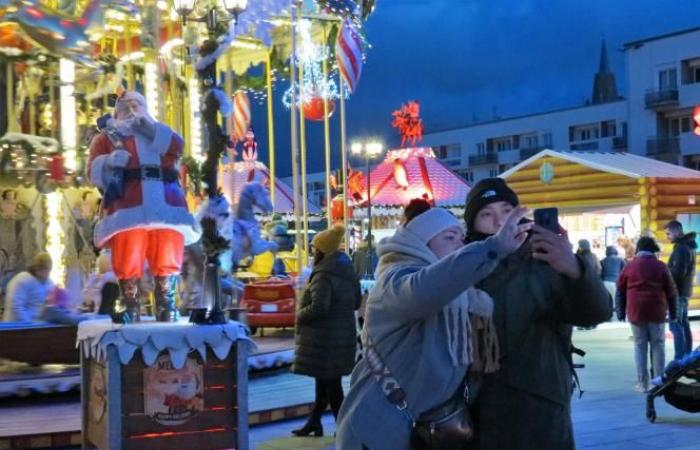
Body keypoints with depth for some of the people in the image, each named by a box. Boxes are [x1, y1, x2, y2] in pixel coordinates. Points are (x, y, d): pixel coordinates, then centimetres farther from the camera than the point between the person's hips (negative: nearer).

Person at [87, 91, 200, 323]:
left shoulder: (160, 132, 30)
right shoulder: (106, 137, 23)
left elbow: (176, 148, 6)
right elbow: (93, 171, 6)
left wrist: (150, 127, 0)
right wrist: (108, 161, -15)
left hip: (165, 209, 2)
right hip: (128, 211, -2)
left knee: (167, 261, -2)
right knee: (128, 264, -9)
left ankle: (167, 308, 7)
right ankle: (130, 310, 0)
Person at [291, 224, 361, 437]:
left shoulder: (323, 275, -20)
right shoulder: (347, 272, 10)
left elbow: (318, 307, -29)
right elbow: (356, 302, 18)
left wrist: (300, 314, -12)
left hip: (324, 338, -9)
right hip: (342, 335, 9)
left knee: (329, 383, -1)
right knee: (326, 380, 16)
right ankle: (314, 422, 25)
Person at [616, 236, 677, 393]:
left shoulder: (629, 266, 4)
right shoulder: (661, 266, 2)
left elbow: (620, 291, 6)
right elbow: (671, 292, 4)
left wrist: (621, 312, 13)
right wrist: (673, 313, 11)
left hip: (636, 311, 0)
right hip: (656, 311, 0)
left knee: (640, 345, 5)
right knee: (657, 345, 8)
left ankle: (642, 383, 3)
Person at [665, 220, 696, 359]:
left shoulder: (681, 248, -18)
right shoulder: (687, 246, 14)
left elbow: (678, 272, -23)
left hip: (678, 291, -10)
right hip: (684, 290, 10)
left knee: (676, 325, -9)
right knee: (684, 324, 13)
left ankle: (679, 359, -11)